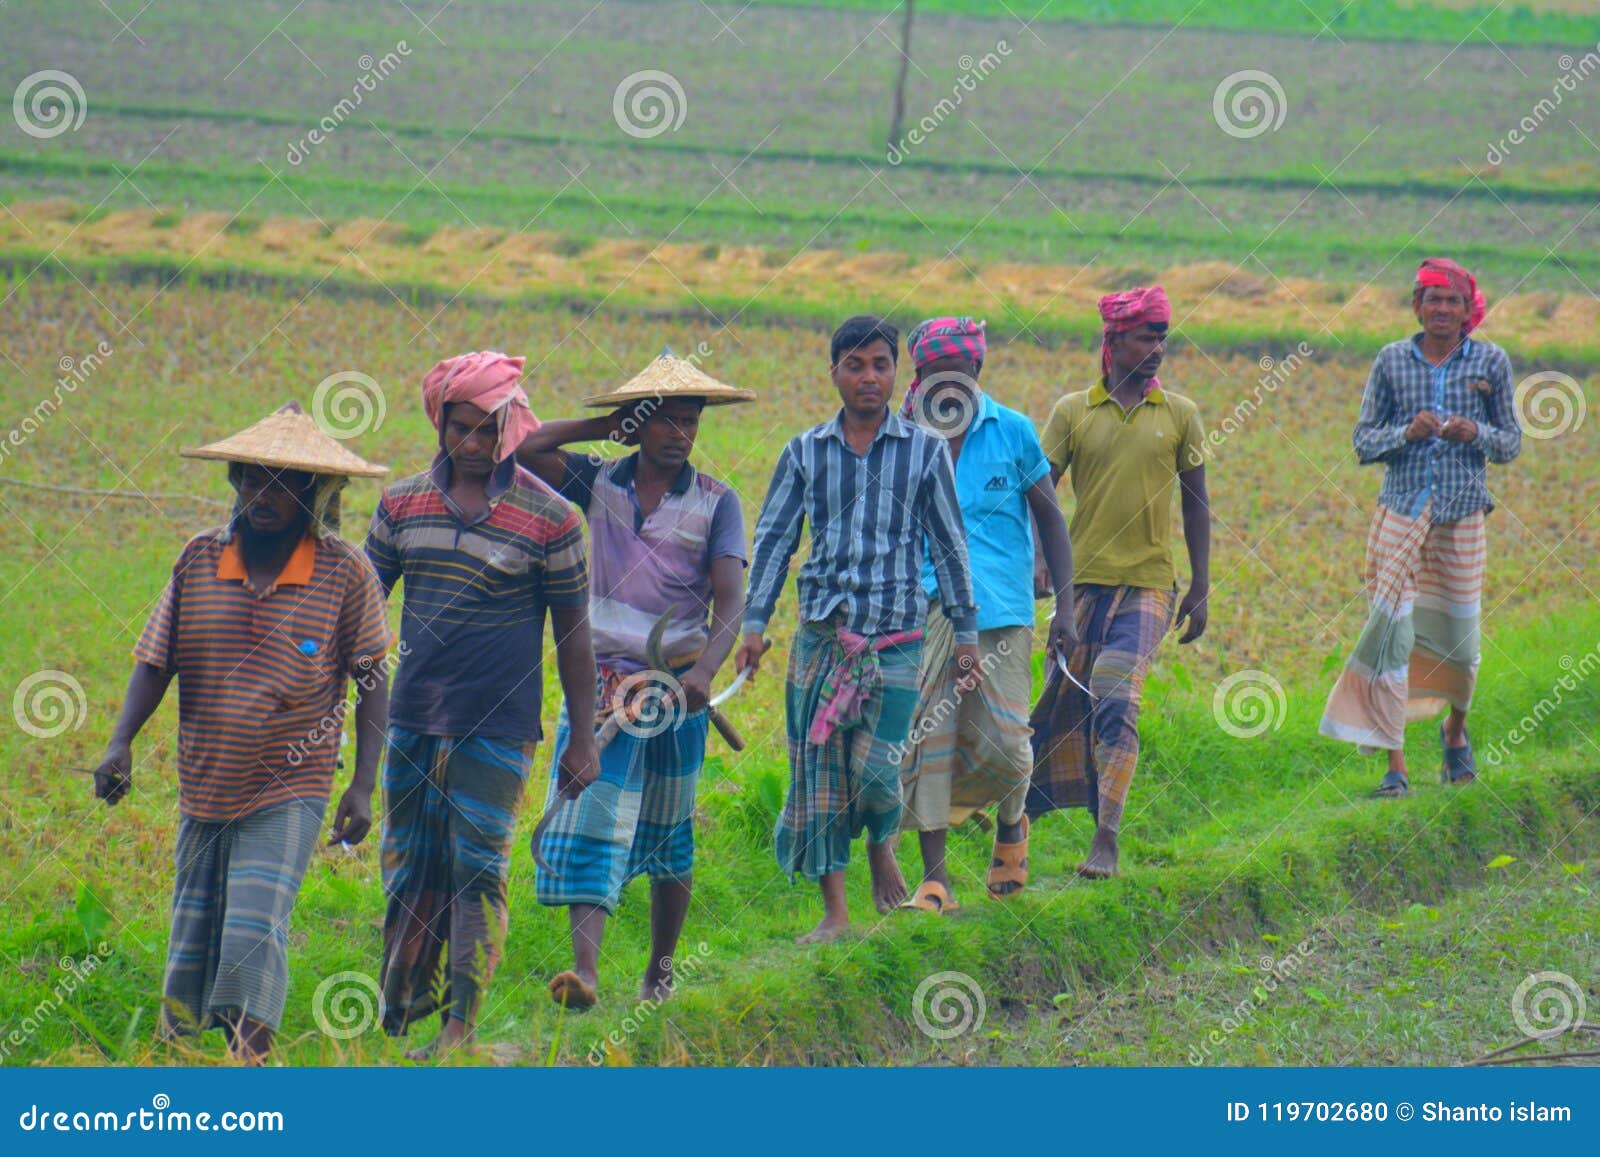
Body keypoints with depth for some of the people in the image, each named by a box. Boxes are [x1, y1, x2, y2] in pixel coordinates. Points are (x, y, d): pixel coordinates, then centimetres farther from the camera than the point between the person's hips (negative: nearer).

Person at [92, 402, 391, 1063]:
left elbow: (372, 682, 0)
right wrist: (121, 743, -9)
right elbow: (155, 662, 5)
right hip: (204, 787, 4)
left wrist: (363, 786, -5)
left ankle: (251, 1060, -16)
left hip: (289, 792, -4)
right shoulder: (200, 561, 2)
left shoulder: (345, 574, -6)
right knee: (194, 931, 12)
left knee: (255, 931, -17)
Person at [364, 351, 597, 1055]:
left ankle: (460, 1025, -3)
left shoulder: (548, 518, -5)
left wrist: (583, 738, 0)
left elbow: (573, 629, 0)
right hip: (412, 719, 4)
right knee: (410, 866, 9)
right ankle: (402, 1009, 20)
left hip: (498, 726, -4)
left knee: (477, 871, -5)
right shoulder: (403, 504, 5)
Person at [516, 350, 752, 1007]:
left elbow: (730, 598, -10)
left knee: (669, 834, 10)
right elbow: (525, 448, -7)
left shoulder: (715, 503, -1)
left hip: (676, 684, 0)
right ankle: (585, 967, -25)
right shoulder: (597, 484, 4)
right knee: (590, 818, -14)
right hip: (600, 676, 0)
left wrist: (706, 670, -27)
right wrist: (613, 428, 0)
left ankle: (661, 969, 25)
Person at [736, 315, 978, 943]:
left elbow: (949, 544, 9)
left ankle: (882, 846, 22)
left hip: (896, 636, -2)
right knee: (817, 768, -2)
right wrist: (754, 624, 2)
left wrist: (966, 634, 8)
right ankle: (834, 911, 5)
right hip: (822, 631, 2)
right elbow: (773, 538, 9)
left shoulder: (925, 452, 4)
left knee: (875, 768, -11)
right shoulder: (806, 452, 7)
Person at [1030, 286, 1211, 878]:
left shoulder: (1179, 415, 6)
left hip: (1147, 585, -1)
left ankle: (1106, 840, -16)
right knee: (1065, 705, 7)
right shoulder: (1073, 411, 3)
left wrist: (1201, 588, 7)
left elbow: (1196, 501, 10)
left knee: (1115, 705, -14)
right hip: (1082, 582, 1)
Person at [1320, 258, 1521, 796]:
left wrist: (1476, 434, -14)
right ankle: (1394, 762, -10)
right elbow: (1363, 442, 4)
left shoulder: (1491, 362, 3)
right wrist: (1407, 433, -16)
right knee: (1393, 630, -11)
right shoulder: (1392, 361, 3)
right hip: (1400, 514, 0)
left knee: (1459, 640, 6)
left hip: (1461, 517, 1)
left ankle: (1456, 729, 37)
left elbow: (1511, 442, 8)